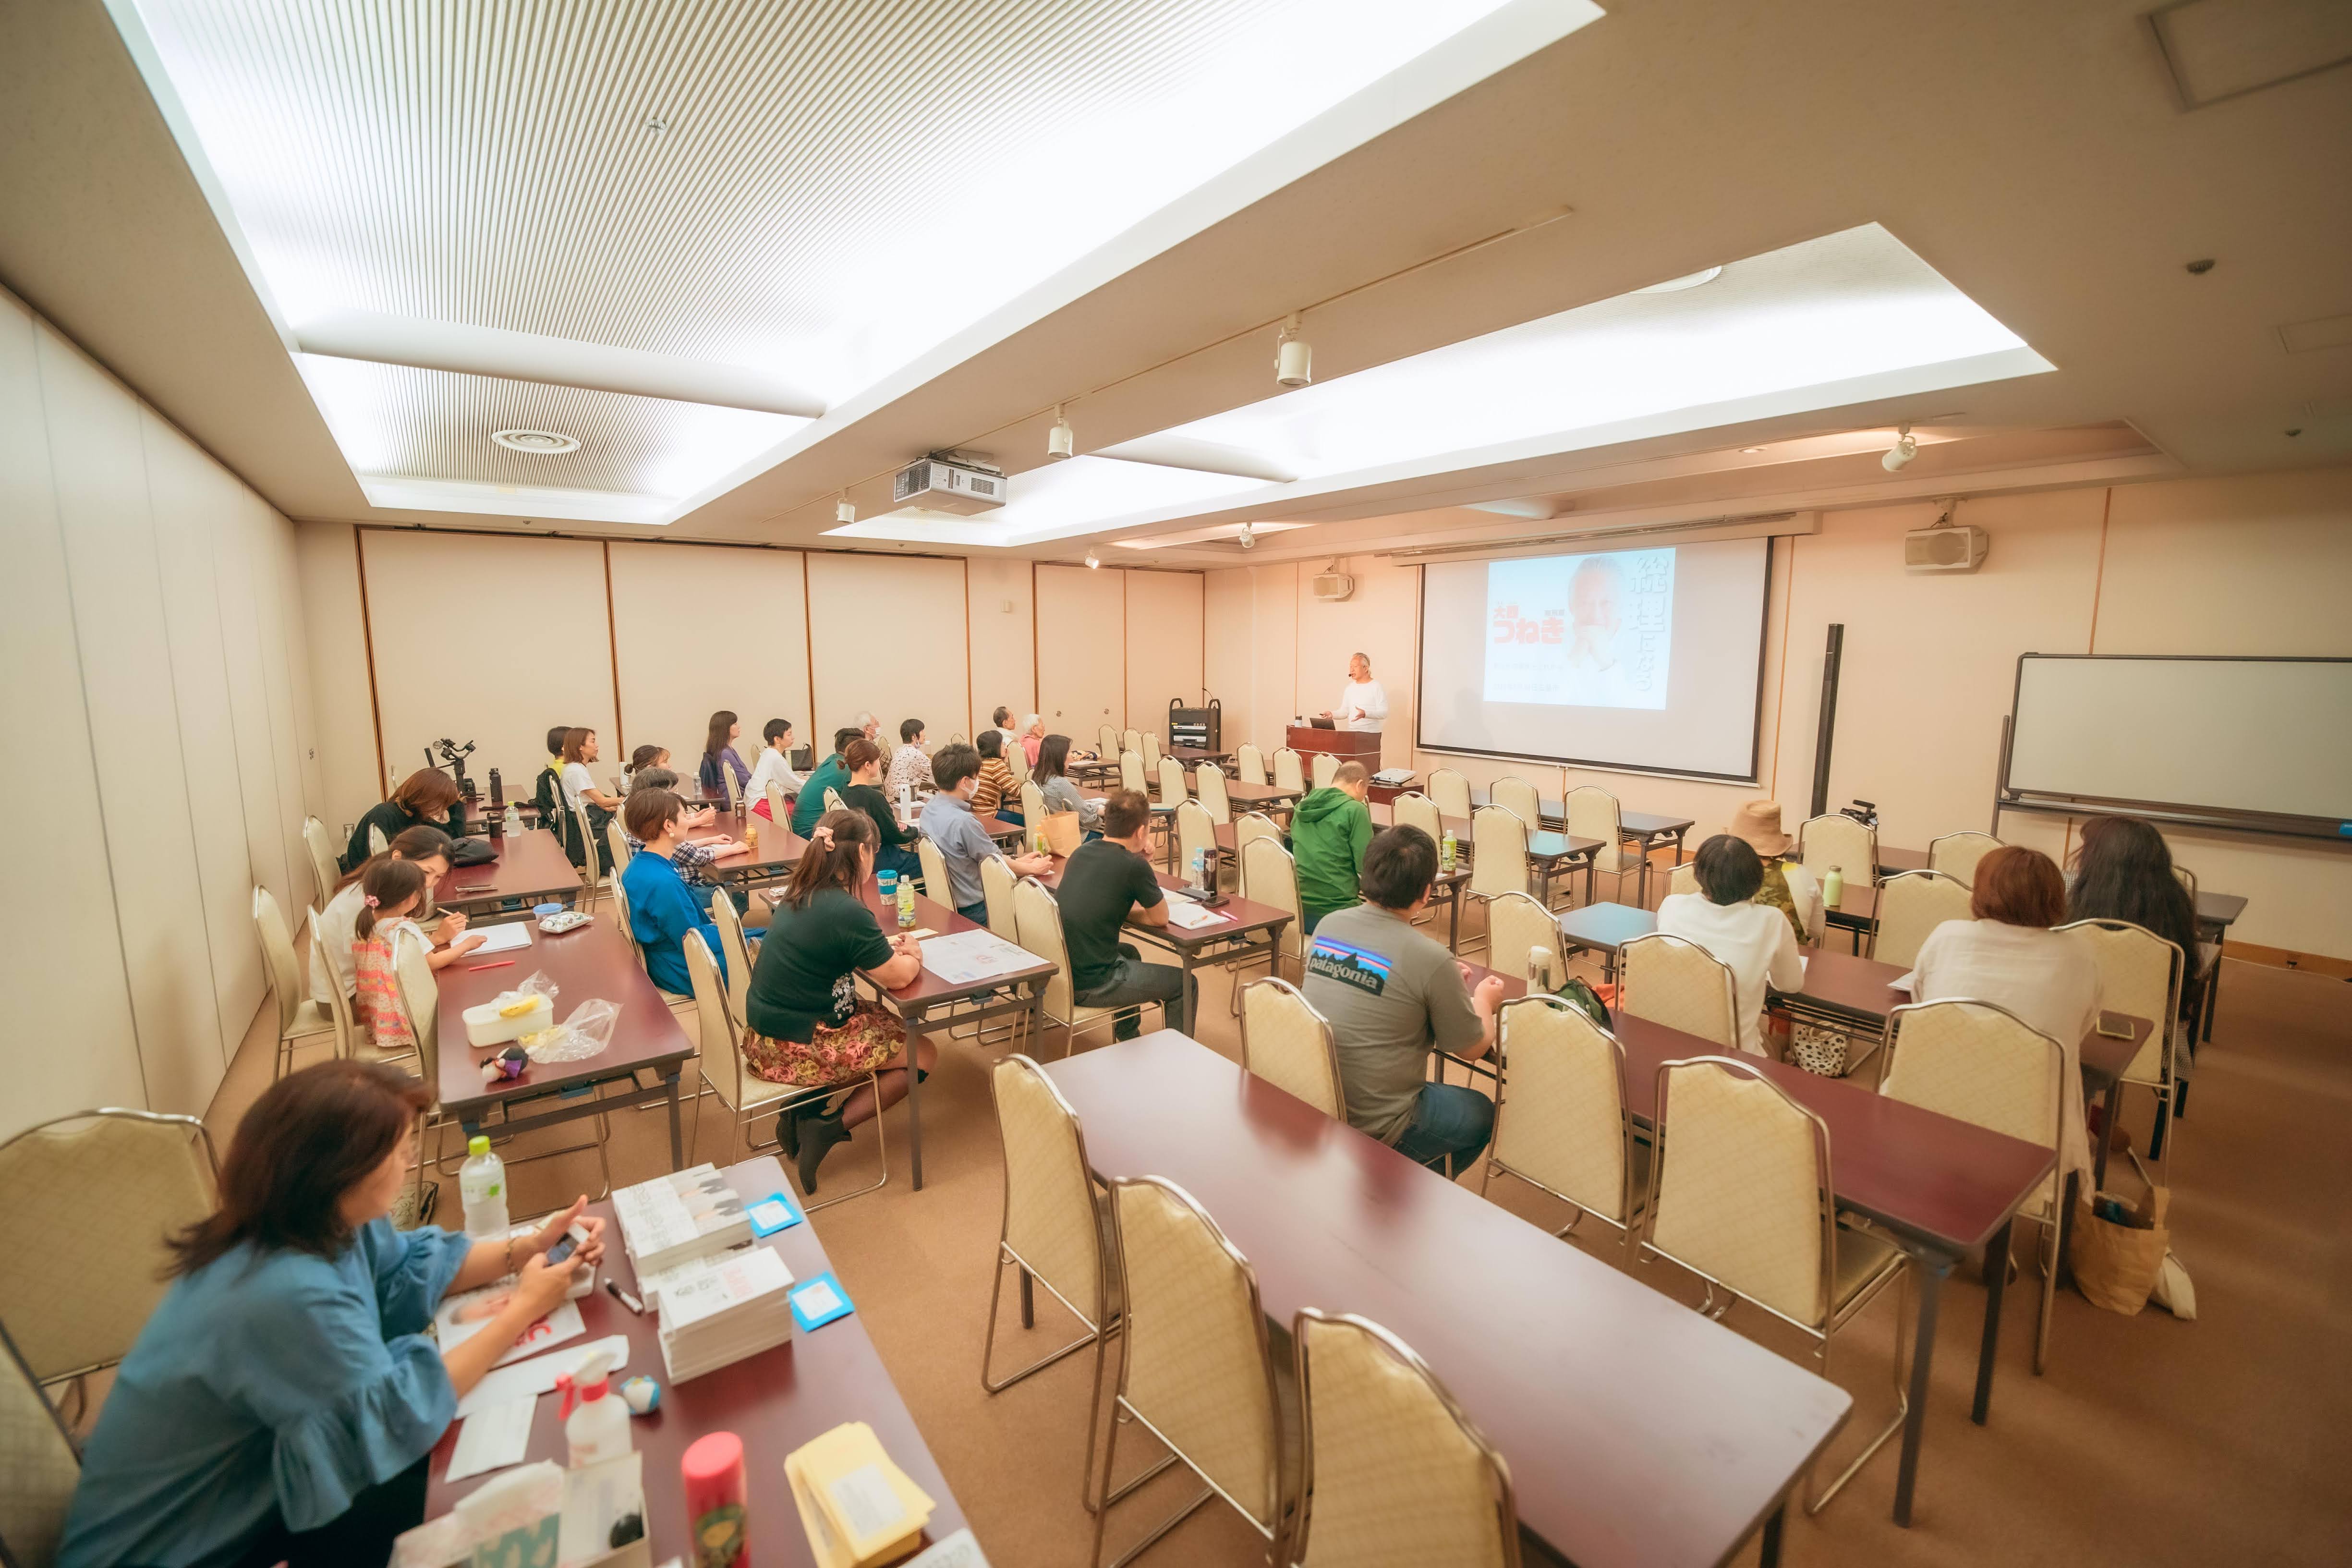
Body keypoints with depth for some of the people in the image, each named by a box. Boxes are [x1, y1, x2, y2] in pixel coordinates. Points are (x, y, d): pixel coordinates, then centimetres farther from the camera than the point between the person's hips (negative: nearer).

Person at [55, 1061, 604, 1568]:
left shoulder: (323, 1221, -12)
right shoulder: (286, 1292, -39)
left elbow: (405, 1270, 6)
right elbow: (400, 1416, -31)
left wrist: (529, 1246, -6)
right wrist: (522, 1309, -23)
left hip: (238, 1481, 8)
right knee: (437, 1487, -17)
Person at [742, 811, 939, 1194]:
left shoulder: (800, 894, 2)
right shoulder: (847, 912, -24)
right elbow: (897, 977, -16)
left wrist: (889, 948, 7)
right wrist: (912, 956, 5)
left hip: (765, 1035, 9)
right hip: (795, 1051, -8)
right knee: (924, 1056, 4)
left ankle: (804, 1110, 14)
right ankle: (830, 1128, 3)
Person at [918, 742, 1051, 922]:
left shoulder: (930, 808, 0)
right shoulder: (962, 821, -29)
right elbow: (998, 862, -16)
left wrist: (1017, 860, 11)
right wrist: (1033, 868, 1)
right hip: (974, 910, -9)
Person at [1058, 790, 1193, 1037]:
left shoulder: (1083, 850, 5)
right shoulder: (1134, 866, -18)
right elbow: (1161, 918, -4)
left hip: (1057, 971, 9)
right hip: (1088, 986, -8)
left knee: (1130, 953, 36)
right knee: (1186, 985, 7)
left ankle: (1128, 1040, 48)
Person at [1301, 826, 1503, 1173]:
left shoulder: (1327, 926, -6)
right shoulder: (1431, 959, -22)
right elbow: (1474, 1048, -5)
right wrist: (1484, 999, 16)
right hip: (1373, 1129, -5)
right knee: (1481, 1112, 21)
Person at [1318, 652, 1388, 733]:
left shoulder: (1377, 687, -6)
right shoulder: (1349, 688, 12)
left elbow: (1384, 713, -12)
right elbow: (1344, 712, 12)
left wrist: (1365, 714, -28)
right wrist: (1332, 714, -8)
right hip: (1351, 733, 5)